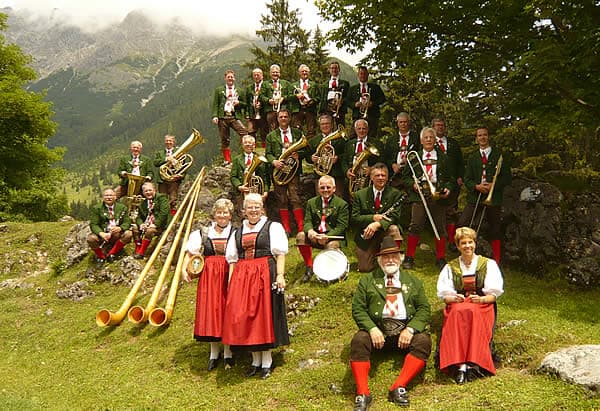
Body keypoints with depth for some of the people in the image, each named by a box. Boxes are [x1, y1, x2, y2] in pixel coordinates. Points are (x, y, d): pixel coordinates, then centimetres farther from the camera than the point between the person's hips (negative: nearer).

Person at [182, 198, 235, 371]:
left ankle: (228, 354, 14)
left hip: (229, 275, -2)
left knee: (227, 313, 2)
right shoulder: (203, 233, 10)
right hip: (209, 276, 2)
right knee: (209, 312, 4)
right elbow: (190, 252, 6)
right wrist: (184, 268, -9)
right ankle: (214, 352, 18)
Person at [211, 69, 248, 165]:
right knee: (225, 139, 1)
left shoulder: (239, 91, 16)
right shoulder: (219, 90, 15)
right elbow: (215, 104, 8)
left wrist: (239, 103, -5)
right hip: (223, 117, 0)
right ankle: (227, 160, 8)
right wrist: (215, 116, -5)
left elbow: (244, 104, 17)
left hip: (235, 117, 0)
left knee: (245, 133, -22)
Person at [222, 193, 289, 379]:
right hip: (241, 277, 4)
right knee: (243, 317, 1)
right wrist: (231, 281, 6)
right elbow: (232, 259, 16)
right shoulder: (238, 232, 18)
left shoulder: (272, 227, 5)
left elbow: (280, 253, -2)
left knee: (264, 316, -2)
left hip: (265, 274, -4)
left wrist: (280, 275, -13)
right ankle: (255, 361, 14)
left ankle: (267, 362, 8)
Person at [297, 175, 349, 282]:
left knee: (332, 246, -35)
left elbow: (341, 226, -10)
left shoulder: (341, 204, -2)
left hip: (333, 237, -4)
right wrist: (310, 231, -21)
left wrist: (327, 236, -26)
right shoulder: (311, 202, 12)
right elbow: (307, 221, 5)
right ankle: (309, 267, -8)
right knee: (300, 236, -23)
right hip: (315, 236, 4)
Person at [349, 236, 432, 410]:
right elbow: (358, 309, 4)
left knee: (424, 341, -26)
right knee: (359, 340, -30)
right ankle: (362, 393, -25)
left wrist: (411, 329, -11)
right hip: (377, 330, -1)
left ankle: (398, 388, -23)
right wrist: (372, 328, -15)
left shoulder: (413, 282, 16)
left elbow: (424, 309, 7)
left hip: (405, 331, 1)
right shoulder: (367, 280, 13)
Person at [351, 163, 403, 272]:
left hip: (385, 231, -1)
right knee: (364, 269, -8)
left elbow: (395, 216, -15)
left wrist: (377, 224, -33)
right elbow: (354, 218, -6)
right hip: (365, 236, 1)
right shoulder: (360, 195, 1)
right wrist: (373, 218, -24)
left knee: (394, 229, -35)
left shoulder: (395, 194, -2)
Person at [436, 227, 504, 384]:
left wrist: (481, 299, -14)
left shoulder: (489, 264, 13)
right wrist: (454, 298, -12)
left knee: (472, 312, -37)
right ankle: (460, 363, -45)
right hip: (456, 306, 1)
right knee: (458, 312, -36)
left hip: (482, 306, -1)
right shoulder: (450, 268, 17)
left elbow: (494, 294, 7)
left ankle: (473, 363, -44)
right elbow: (445, 295, 11)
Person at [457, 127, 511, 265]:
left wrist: (493, 185, -13)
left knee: (495, 230, 4)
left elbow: (507, 178, 2)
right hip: (475, 198, 2)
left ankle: (497, 262, 13)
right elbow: (467, 179, 9)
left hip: (494, 198, -2)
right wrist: (476, 186, -11)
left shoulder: (499, 155, 6)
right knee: (461, 225, -12)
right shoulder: (473, 158, 14)